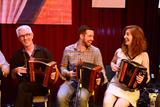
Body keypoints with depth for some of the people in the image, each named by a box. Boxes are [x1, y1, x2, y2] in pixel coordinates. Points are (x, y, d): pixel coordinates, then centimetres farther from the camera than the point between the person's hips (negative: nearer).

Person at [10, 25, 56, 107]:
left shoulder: (44, 51, 10)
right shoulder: (17, 55, 16)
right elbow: (12, 76, 18)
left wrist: (53, 75, -13)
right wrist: (16, 71, -5)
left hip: (42, 86, -1)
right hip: (24, 85, 2)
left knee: (22, 88, -31)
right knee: (27, 93, -34)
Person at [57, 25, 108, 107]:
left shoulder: (95, 51, 1)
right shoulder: (68, 49, 4)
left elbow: (101, 69, 3)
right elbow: (62, 67, 12)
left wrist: (100, 78, -20)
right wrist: (67, 73, -10)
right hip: (71, 81, 1)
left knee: (82, 97, -34)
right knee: (61, 96, -29)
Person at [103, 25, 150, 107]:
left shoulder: (143, 55, -6)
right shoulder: (119, 51, 3)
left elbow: (147, 77, 0)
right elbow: (112, 62, 25)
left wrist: (142, 80, -22)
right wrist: (113, 66, 2)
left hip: (131, 89, -2)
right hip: (115, 85, 3)